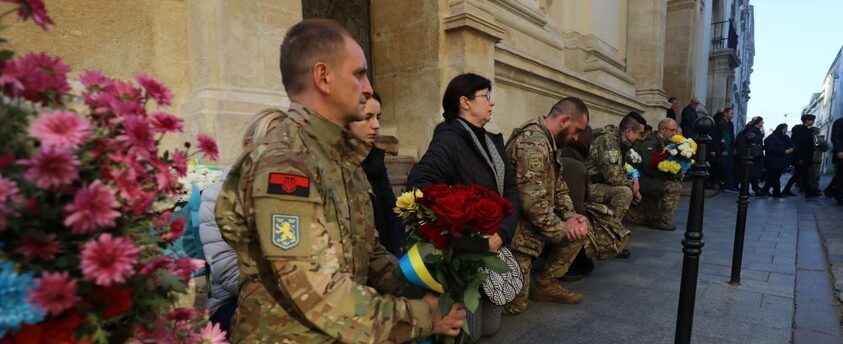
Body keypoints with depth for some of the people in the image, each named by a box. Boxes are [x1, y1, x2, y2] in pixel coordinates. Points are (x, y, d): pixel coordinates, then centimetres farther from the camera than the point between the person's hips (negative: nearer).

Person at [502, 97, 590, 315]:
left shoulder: (545, 140, 10)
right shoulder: (534, 142, -24)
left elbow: (557, 186, 15)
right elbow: (533, 202, -29)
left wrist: (571, 216, -1)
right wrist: (562, 228, -15)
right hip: (517, 228, -10)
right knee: (514, 304, -5)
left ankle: (546, 284, 15)